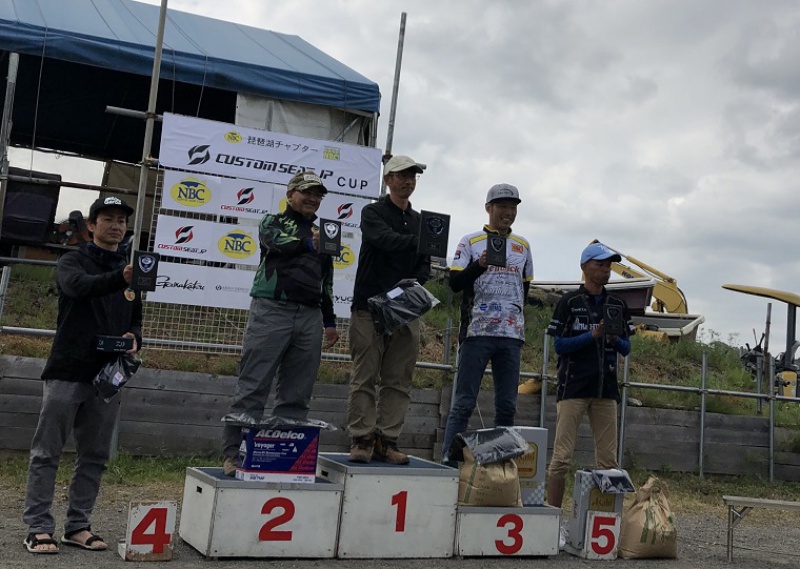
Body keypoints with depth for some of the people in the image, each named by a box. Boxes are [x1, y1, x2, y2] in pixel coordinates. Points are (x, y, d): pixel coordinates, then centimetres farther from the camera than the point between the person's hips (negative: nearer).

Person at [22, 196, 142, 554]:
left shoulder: (131, 270, 15)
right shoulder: (73, 262, 0)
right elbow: (79, 286, -23)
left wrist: (134, 339, -3)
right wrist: (121, 277, -42)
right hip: (68, 372, -5)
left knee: (94, 457, 8)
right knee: (47, 454, -1)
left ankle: (78, 526, 16)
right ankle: (38, 528, 4)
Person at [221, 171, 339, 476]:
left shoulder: (321, 233, 22)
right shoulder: (272, 222, 8)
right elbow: (278, 241, -17)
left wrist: (330, 321, 22)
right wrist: (309, 243, -32)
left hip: (310, 317, 5)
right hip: (272, 310, -5)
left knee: (296, 394, 4)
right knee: (253, 386, -7)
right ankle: (234, 453, -4)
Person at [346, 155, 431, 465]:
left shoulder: (420, 221, 18)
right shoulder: (372, 213, 4)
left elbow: (424, 266, 12)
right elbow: (387, 240, -17)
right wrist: (420, 241, -32)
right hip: (370, 308, -4)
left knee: (399, 380, 3)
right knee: (365, 378, -2)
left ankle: (387, 441, 8)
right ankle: (362, 440, 3)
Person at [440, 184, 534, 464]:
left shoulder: (522, 245, 17)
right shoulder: (471, 241, 4)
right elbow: (454, 283, -3)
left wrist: (515, 318, 16)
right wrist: (479, 265, -19)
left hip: (512, 335, 4)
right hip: (477, 332, -4)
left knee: (507, 405, 4)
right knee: (464, 402, -5)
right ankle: (448, 458, -2)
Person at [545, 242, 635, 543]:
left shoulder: (617, 305, 13)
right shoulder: (569, 301, 0)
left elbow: (626, 348, 14)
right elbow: (559, 345, -4)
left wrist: (615, 340, -8)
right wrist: (593, 335, -16)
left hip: (606, 389, 5)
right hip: (573, 388, -5)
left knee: (608, 460, 6)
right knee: (562, 456, -6)